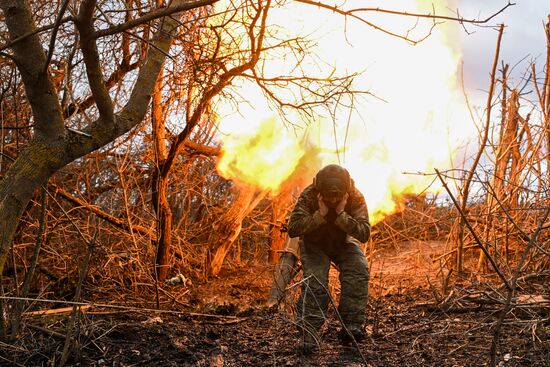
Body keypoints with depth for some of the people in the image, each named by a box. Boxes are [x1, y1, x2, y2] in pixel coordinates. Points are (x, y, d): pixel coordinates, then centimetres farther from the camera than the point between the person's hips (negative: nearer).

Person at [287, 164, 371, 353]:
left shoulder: (356, 198, -22)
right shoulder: (308, 196, -24)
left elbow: (365, 234, -28)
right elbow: (292, 229, -29)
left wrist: (342, 215, -39)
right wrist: (320, 214, -38)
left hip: (344, 242, 1)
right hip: (314, 244, -1)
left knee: (358, 270, -26)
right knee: (314, 281, -24)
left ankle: (351, 326, -22)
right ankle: (309, 334, -18)